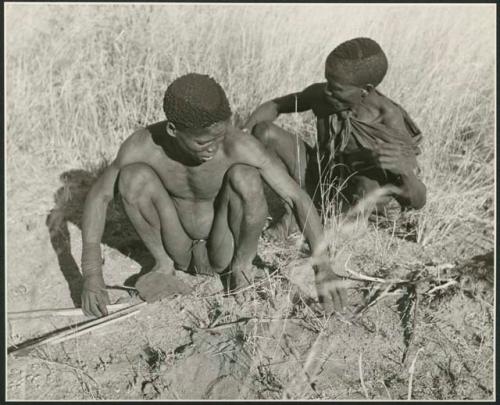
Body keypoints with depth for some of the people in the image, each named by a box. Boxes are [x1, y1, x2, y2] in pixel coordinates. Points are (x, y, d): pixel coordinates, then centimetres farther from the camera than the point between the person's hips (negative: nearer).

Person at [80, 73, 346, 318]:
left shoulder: (240, 146, -31)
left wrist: (323, 269, -34)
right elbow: (99, 196, -12)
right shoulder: (143, 145, -24)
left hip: (224, 255, -1)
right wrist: (92, 274, -20)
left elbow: (298, 197, -26)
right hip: (180, 253, 2)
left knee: (245, 176, -31)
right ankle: (165, 264, -1)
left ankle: (243, 263, -3)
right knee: (133, 175, -25)